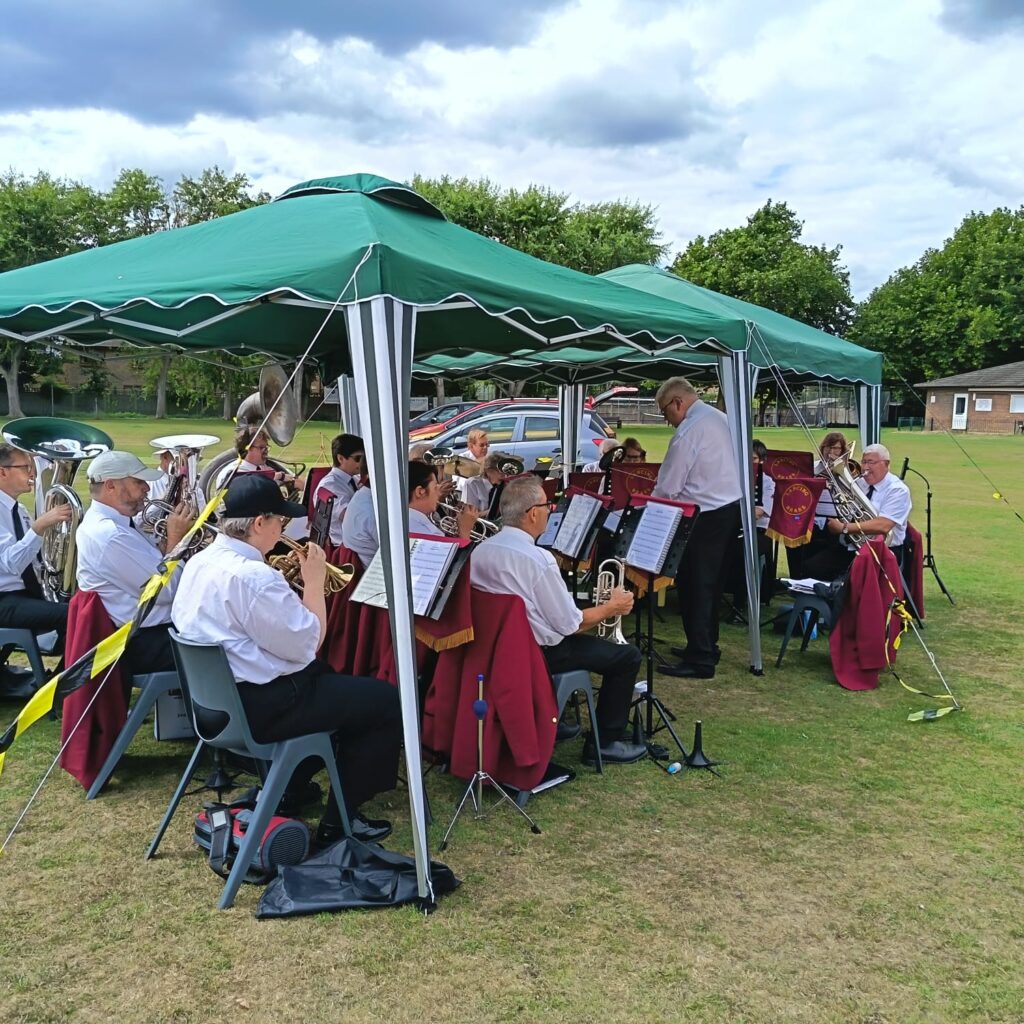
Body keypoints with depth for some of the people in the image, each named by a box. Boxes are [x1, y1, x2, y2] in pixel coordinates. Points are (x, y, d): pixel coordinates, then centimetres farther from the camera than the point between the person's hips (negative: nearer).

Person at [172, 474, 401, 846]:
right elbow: (307, 645, -22)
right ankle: (339, 822, 9)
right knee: (387, 700, 0)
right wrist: (314, 580, -13)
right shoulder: (253, 577, -27)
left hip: (217, 696, 10)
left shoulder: (199, 562, 4)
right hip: (258, 708, -10)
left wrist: (281, 581, 9)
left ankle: (288, 789, 32)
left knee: (330, 677, 32)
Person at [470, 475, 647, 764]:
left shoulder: (480, 550, -2)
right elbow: (570, 624, -18)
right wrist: (612, 607, -1)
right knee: (627, 655, 5)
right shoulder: (538, 559, -24)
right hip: (537, 654, -8)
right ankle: (603, 742, 12)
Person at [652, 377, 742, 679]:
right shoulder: (720, 418, 12)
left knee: (695, 585, -3)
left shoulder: (688, 431, -16)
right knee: (711, 582, 17)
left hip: (705, 516, -9)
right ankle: (706, 645, 28)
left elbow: (667, 487, -15)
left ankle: (700, 660, 1)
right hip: (731, 508, 10)